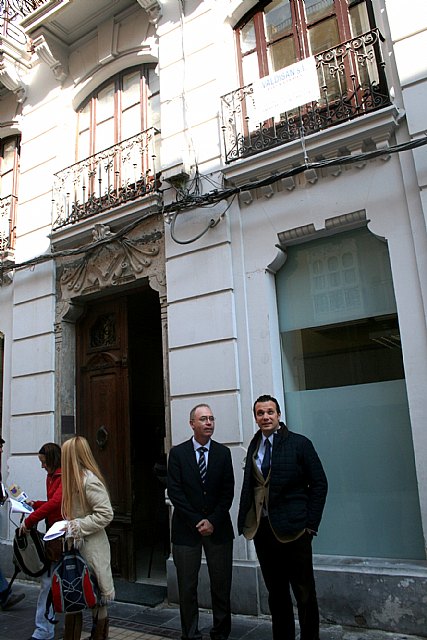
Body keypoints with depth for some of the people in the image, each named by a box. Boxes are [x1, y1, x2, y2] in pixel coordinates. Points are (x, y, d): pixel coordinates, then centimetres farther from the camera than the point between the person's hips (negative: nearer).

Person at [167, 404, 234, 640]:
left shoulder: (223, 452, 3)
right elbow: (174, 491, -6)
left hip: (218, 528, 1)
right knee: (187, 587, 6)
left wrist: (213, 521, -9)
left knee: (222, 585, 8)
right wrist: (196, 521, -10)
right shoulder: (177, 453, -1)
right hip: (186, 528, -1)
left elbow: (228, 491, 1)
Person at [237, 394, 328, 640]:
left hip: (292, 529, -4)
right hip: (262, 528, 4)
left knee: (305, 593, 7)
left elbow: (319, 484, -5)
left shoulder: (299, 443, -6)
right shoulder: (254, 446, 7)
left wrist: (311, 525, -9)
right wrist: (246, 522, 0)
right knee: (276, 593, 16)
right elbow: (249, 486, 9)